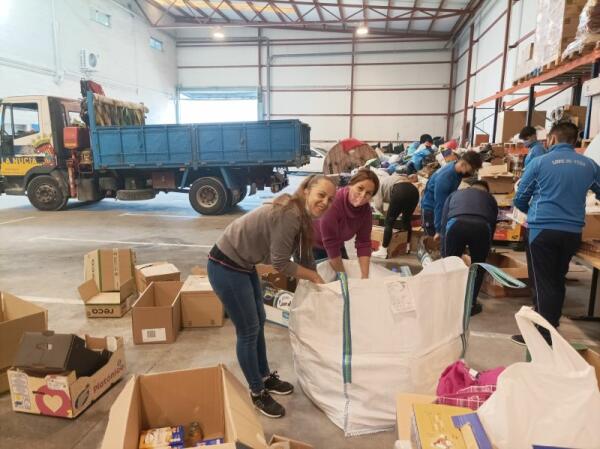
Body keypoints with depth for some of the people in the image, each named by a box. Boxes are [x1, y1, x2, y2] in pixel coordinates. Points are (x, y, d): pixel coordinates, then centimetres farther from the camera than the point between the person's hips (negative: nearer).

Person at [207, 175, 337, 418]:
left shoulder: (303, 216, 2)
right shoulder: (289, 214, -26)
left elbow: (304, 255, 12)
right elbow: (281, 263, -22)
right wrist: (314, 277, -8)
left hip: (243, 265, 10)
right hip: (226, 267, -10)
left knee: (259, 322, 20)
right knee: (248, 330, 3)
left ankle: (265, 378, 40)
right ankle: (257, 393, 23)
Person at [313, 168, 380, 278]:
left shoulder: (366, 210, -16)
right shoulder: (333, 202, -36)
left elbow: (364, 243, -13)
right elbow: (330, 243, -33)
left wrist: (365, 277, -20)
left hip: (337, 245, 6)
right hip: (312, 246, -6)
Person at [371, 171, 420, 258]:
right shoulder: (386, 179, 40)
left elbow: (378, 205, 7)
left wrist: (384, 214, 25)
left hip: (400, 192, -7)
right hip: (414, 190, 8)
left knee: (389, 222, 2)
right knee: (406, 220, 24)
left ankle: (383, 251, 2)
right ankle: (407, 246, 34)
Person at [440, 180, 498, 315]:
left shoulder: (455, 194, 38)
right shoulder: (490, 198, 38)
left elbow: (443, 223, 33)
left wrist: (444, 254, 37)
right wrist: (486, 249, 50)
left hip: (456, 225, 0)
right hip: (482, 227, 0)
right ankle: (471, 304, 28)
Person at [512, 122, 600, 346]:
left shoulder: (539, 162, -3)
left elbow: (520, 199, 1)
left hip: (543, 230, -4)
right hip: (572, 232, 4)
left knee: (544, 283, 1)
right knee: (558, 281, 18)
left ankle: (544, 336, 4)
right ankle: (551, 329, 29)